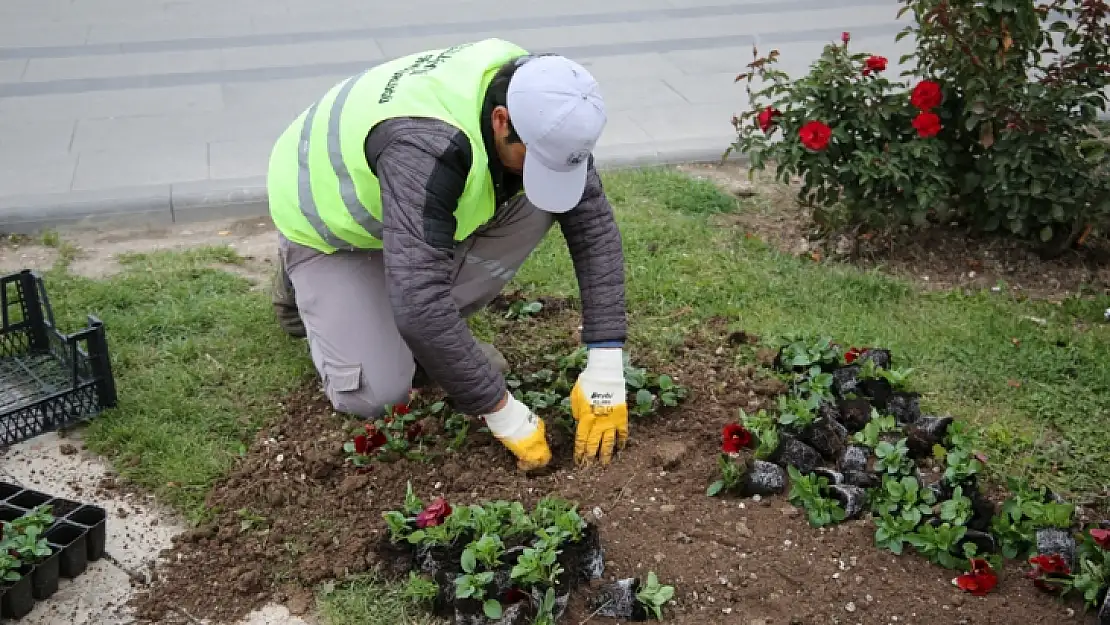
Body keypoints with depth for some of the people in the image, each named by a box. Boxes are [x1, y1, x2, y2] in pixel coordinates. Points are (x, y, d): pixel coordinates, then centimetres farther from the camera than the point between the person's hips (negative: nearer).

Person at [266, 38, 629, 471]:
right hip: (327, 220, -6)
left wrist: (606, 373, -26)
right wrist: (502, 412, -37)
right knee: (375, 394, -19)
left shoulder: (539, 104, -22)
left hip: (421, 208, 6)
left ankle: (430, 336, 1)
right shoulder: (423, 144, -43)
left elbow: (594, 226, -20)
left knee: (542, 204, -17)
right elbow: (419, 302, -47)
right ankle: (302, 281, 11)